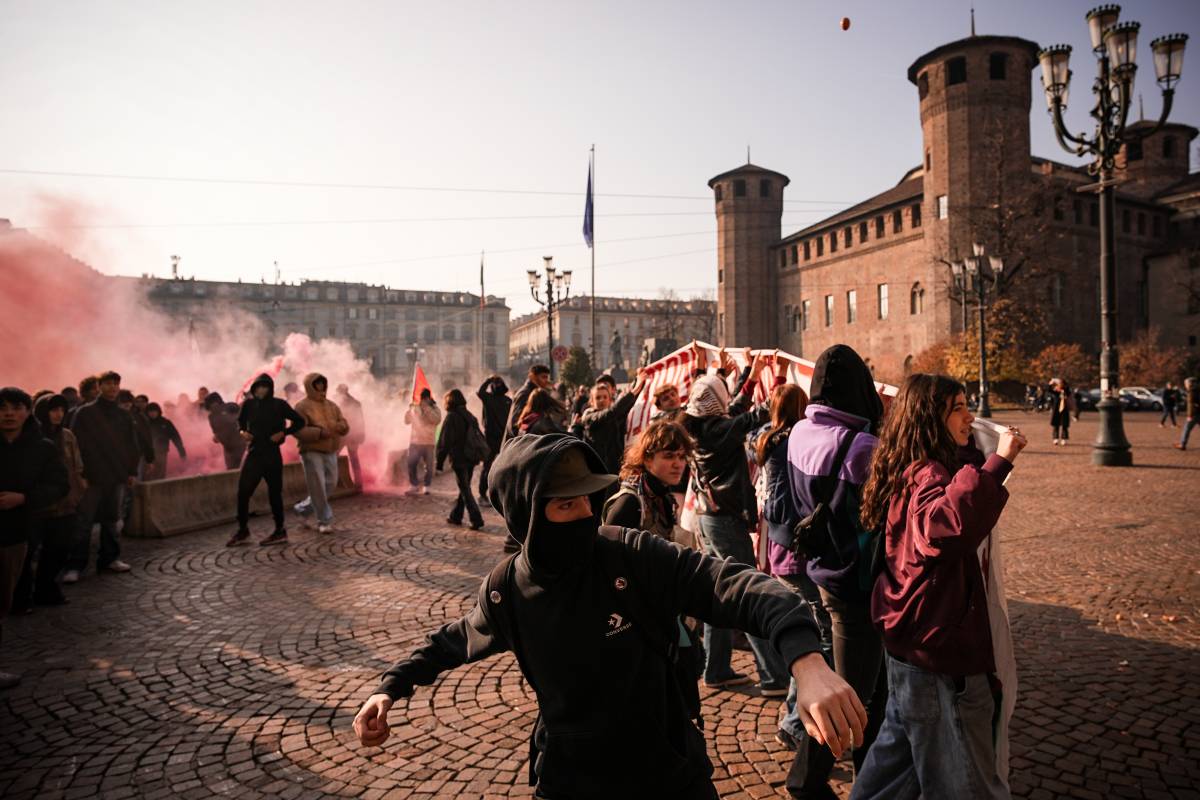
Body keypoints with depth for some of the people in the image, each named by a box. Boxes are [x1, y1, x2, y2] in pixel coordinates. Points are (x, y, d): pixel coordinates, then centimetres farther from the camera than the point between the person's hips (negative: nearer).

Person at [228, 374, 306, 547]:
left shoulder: (279, 404, -5)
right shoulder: (248, 404, 4)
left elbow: (299, 421, 1)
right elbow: (240, 421, 21)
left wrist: (283, 433, -11)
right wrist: (242, 432, 1)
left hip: (272, 454, -3)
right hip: (253, 453, 3)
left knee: (274, 493, 2)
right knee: (242, 492, -1)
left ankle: (280, 531, 14)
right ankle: (242, 531, 14)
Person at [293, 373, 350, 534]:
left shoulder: (332, 406, 14)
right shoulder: (302, 407, -5)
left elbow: (345, 426, 13)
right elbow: (298, 431, -15)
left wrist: (341, 426, -12)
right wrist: (319, 432, -24)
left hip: (330, 452, 6)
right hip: (312, 452, -6)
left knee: (330, 485, 9)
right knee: (318, 487, -6)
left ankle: (303, 507, 29)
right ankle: (325, 521, 3)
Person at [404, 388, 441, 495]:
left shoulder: (435, 409, 1)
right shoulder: (415, 408, 8)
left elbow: (437, 420, -18)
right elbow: (407, 421, 9)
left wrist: (427, 408, -24)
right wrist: (409, 409, -6)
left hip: (429, 443, -1)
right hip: (415, 442, 1)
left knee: (429, 466, 1)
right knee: (411, 464, -4)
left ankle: (426, 486, 16)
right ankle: (414, 485, 12)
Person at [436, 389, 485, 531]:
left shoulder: (451, 417, -10)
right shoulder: (470, 416, 12)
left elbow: (444, 441, -13)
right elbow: (480, 437, 16)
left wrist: (440, 462, -8)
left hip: (459, 459, -7)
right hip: (471, 459, 7)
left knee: (465, 490, -3)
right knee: (464, 488, 17)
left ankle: (476, 519, -10)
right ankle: (456, 516, 27)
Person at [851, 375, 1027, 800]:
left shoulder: (914, 471, 7)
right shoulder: (926, 475, -22)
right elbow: (947, 524, -45)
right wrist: (997, 462, -41)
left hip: (914, 641, 10)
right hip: (938, 649, -10)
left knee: (903, 742, 26)